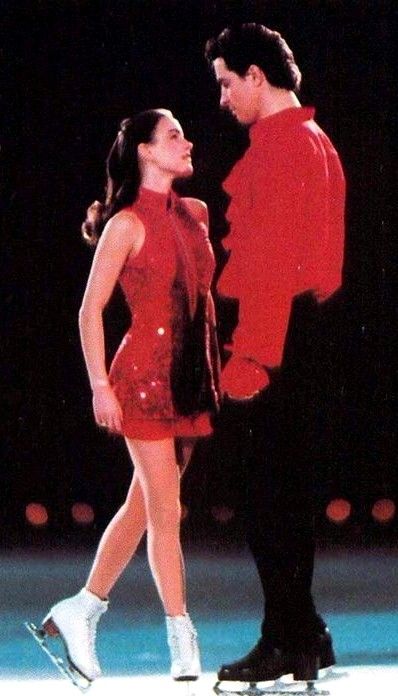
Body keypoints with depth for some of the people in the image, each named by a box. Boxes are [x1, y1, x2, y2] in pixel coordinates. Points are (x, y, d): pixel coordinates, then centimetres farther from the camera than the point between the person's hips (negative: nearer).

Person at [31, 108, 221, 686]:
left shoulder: (195, 215, 11)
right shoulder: (127, 224, -8)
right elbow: (90, 310, -7)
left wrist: (214, 367, 12)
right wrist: (100, 385, -11)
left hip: (191, 377, 7)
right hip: (145, 373, -7)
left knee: (143, 506, 11)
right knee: (165, 512, -5)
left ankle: (81, 610, 22)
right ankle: (183, 641, 0)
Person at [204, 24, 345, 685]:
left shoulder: (277, 143, -12)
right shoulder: (315, 140, 19)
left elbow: (272, 256, -19)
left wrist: (250, 351, -21)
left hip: (272, 330, -10)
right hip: (305, 327, 10)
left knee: (270, 490, -8)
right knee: (288, 488, 13)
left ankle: (289, 640, -8)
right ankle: (302, 635, 17)